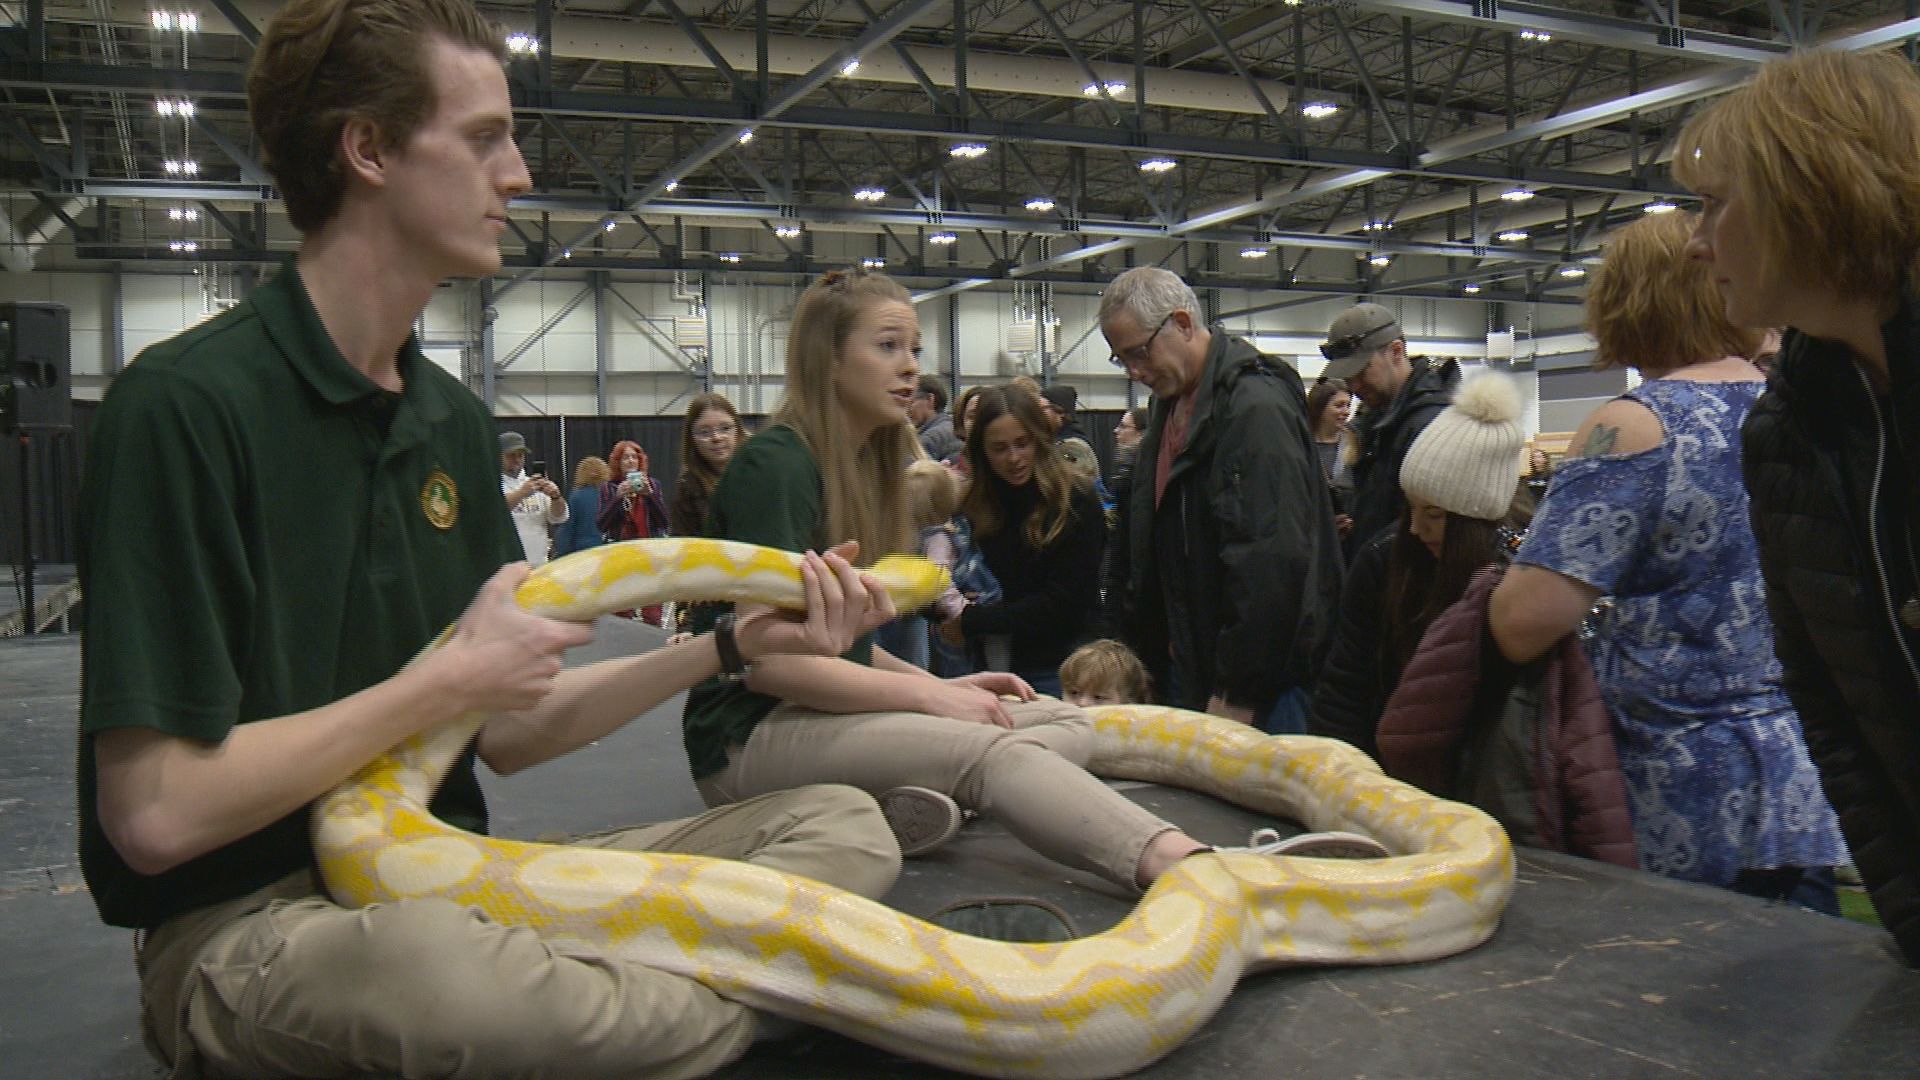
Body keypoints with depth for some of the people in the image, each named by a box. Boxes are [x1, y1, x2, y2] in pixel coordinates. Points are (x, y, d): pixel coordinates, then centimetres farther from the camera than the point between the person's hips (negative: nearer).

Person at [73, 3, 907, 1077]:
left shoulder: (455, 417, 8)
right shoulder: (187, 405, -15)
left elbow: (508, 730, 9)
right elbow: (154, 813, -18)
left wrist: (735, 643, 0)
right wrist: (448, 679, -13)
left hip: (446, 877, 7)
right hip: (247, 921, -6)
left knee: (846, 825, -6)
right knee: (436, 967, -42)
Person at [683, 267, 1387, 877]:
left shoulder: (864, 464, 17)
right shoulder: (775, 465, -11)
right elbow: (765, 658, -20)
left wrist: (938, 687, 3)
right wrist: (929, 693, -17)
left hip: (831, 707, 9)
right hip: (751, 738, -9)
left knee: (1068, 724, -5)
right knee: (991, 751, -32)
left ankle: (910, 805, -31)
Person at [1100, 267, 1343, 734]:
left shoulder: (1257, 406, -17)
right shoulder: (1172, 405, 13)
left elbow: (1274, 560, -24)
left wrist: (1240, 691, -22)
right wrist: (1148, 654, 14)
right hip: (1187, 666, 9)